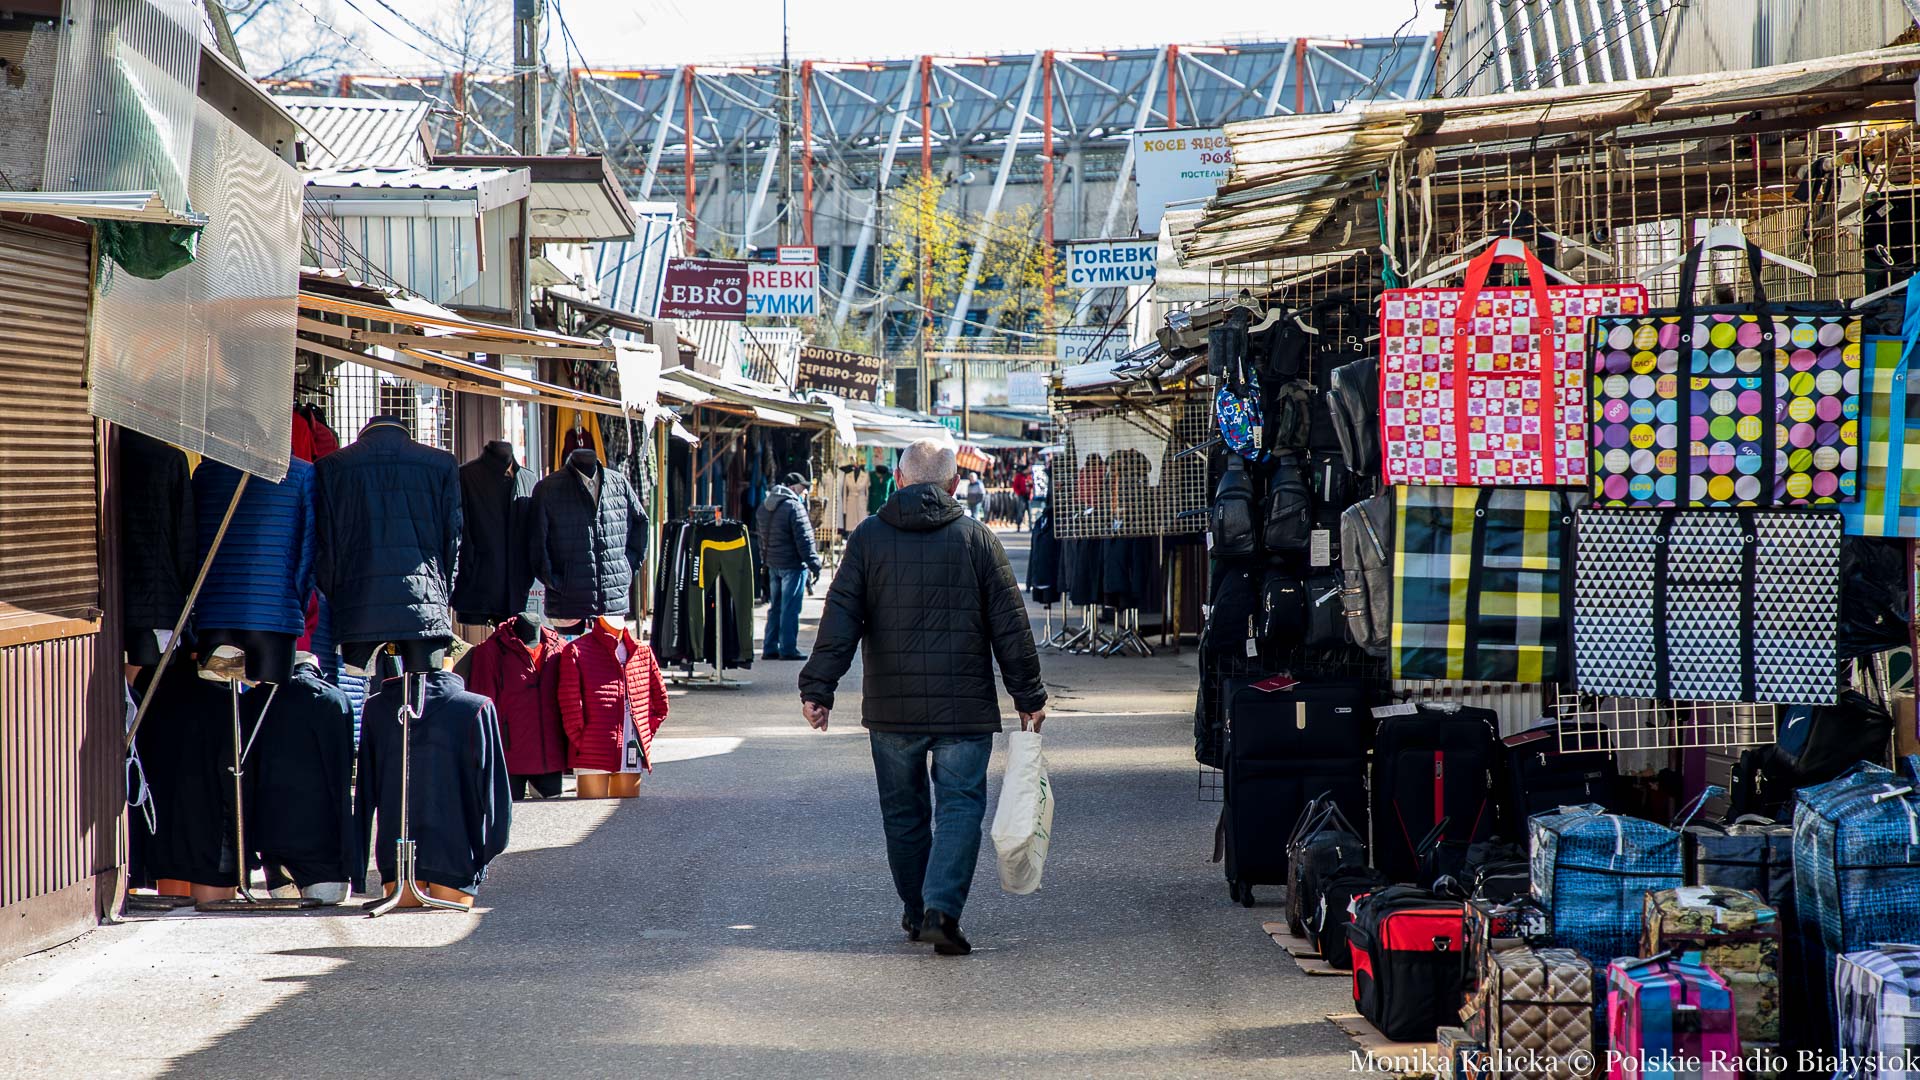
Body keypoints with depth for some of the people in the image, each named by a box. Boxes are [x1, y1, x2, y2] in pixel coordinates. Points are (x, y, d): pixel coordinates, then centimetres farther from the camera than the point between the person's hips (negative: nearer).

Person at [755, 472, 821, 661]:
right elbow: (804, 539, -17)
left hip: (773, 565, 8)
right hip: (792, 565, -8)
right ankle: (788, 649, -4)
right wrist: (814, 563, -13)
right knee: (790, 608, -4)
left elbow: (762, 538, 20)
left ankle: (770, 648, 15)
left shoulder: (764, 508, 13)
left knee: (775, 607, 14)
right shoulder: (794, 507, -14)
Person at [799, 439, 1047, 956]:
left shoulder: (867, 537, 2)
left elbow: (840, 619, -4)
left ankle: (916, 912, 24)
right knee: (959, 804, 0)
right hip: (964, 705, -2)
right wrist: (1029, 695, 7)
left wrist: (818, 687, -4)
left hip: (891, 707, 2)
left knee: (903, 809, 15)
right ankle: (942, 908, -17)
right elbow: (1010, 626, 1)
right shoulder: (977, 538, 0)